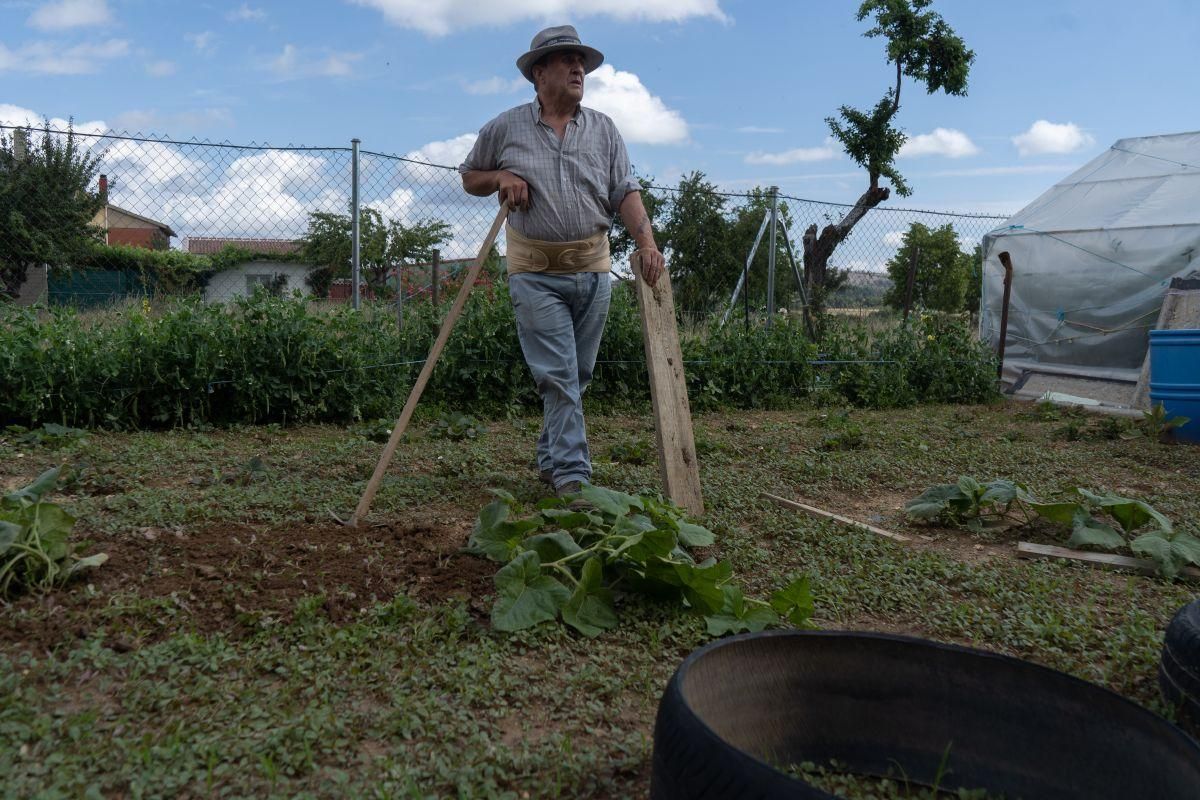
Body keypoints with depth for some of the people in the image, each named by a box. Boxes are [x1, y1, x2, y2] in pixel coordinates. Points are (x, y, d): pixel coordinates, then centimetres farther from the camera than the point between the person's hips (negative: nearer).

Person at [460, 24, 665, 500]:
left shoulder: (603, 130, 9)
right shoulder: (506, 128, 4)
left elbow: (625, 192, 2)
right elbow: (469, 177, 16)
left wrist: (646, 242, -14)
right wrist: (500, 177, -6)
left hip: (592, 267, 3)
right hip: (536, 272, -3)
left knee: (577, 376, 10)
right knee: (558, 376, -9)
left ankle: (551, 461, 28)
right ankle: (572, 476, -7)